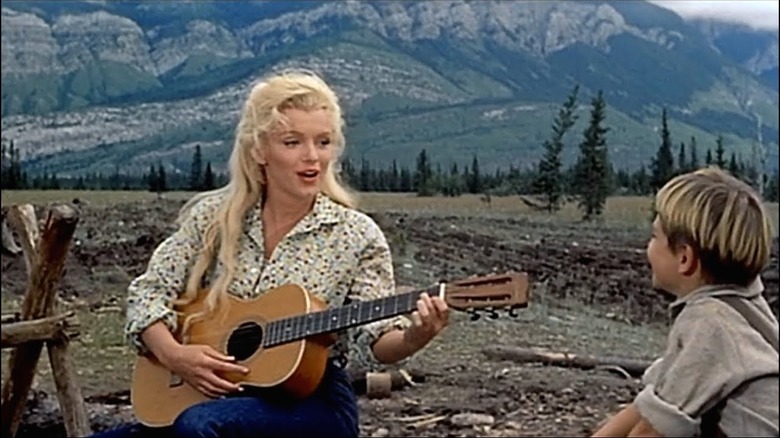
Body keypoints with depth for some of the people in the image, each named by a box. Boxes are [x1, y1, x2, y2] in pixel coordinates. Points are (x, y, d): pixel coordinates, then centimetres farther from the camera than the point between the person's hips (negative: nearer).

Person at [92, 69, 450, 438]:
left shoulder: (357, 237, -5)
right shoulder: (214, 217, 3)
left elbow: (372, 340, -9)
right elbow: (148, 292, 5)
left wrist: (412, 338, -31)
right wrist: (173, 355, -13)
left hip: (312, 399, -3)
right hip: (217, 395, 4)